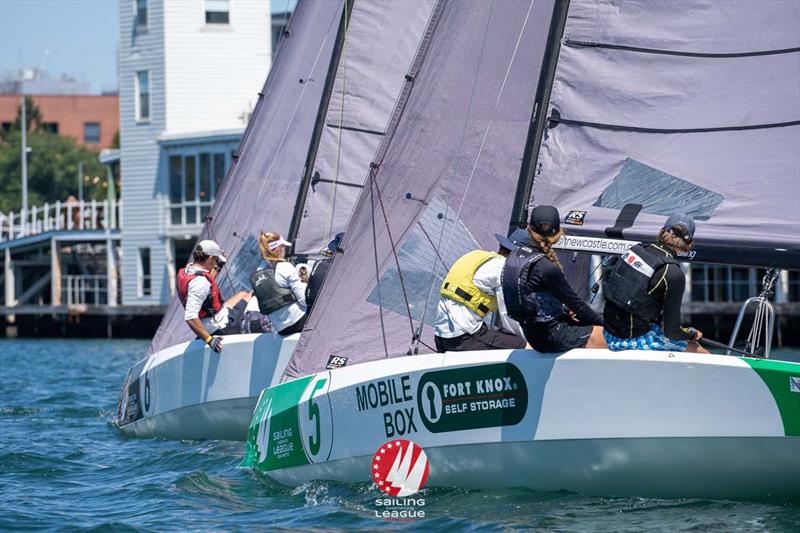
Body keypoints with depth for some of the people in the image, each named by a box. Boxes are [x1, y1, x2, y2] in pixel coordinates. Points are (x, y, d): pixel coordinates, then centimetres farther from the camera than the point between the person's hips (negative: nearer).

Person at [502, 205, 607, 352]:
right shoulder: (547, 268, -25)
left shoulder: (515, 256, -1)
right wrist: (601, 322, -1)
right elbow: (575, 303, -14)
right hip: (552, 338, -9)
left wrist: (565, 311, 13)